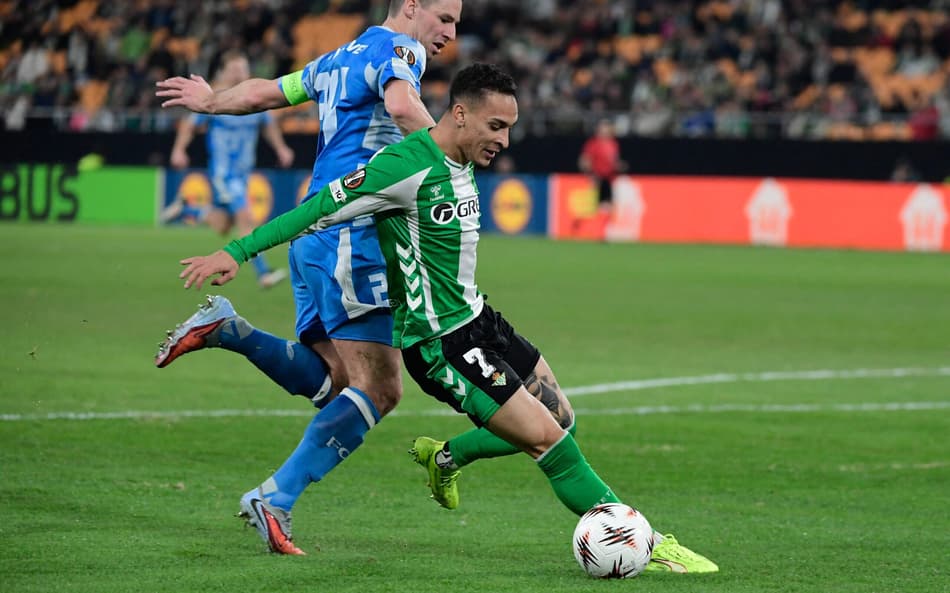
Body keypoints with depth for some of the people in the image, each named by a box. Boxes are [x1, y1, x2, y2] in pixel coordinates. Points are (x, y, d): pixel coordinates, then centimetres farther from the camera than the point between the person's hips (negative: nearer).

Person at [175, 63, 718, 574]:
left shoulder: (463, 164, 5)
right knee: (547, 438, -12)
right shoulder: (408, 166, -22)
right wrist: (236, 252, -21)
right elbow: (321, 209, -20)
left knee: (560, 421, 13)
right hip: (441, 342, -10)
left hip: (476, 318, 10)